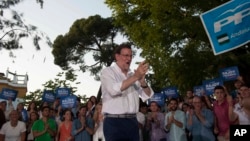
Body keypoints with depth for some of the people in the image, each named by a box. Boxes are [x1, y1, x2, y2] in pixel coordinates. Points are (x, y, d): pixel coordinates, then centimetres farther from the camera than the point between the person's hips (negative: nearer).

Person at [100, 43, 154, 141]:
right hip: (114, 122, -5)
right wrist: (136, 77, -21)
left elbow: (147, 96, 8)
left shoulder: (133, 75, 15)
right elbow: (114, 90, -19)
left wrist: (142, 81, -11)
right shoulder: (107, 72, 0)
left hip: (132, 121, 5)